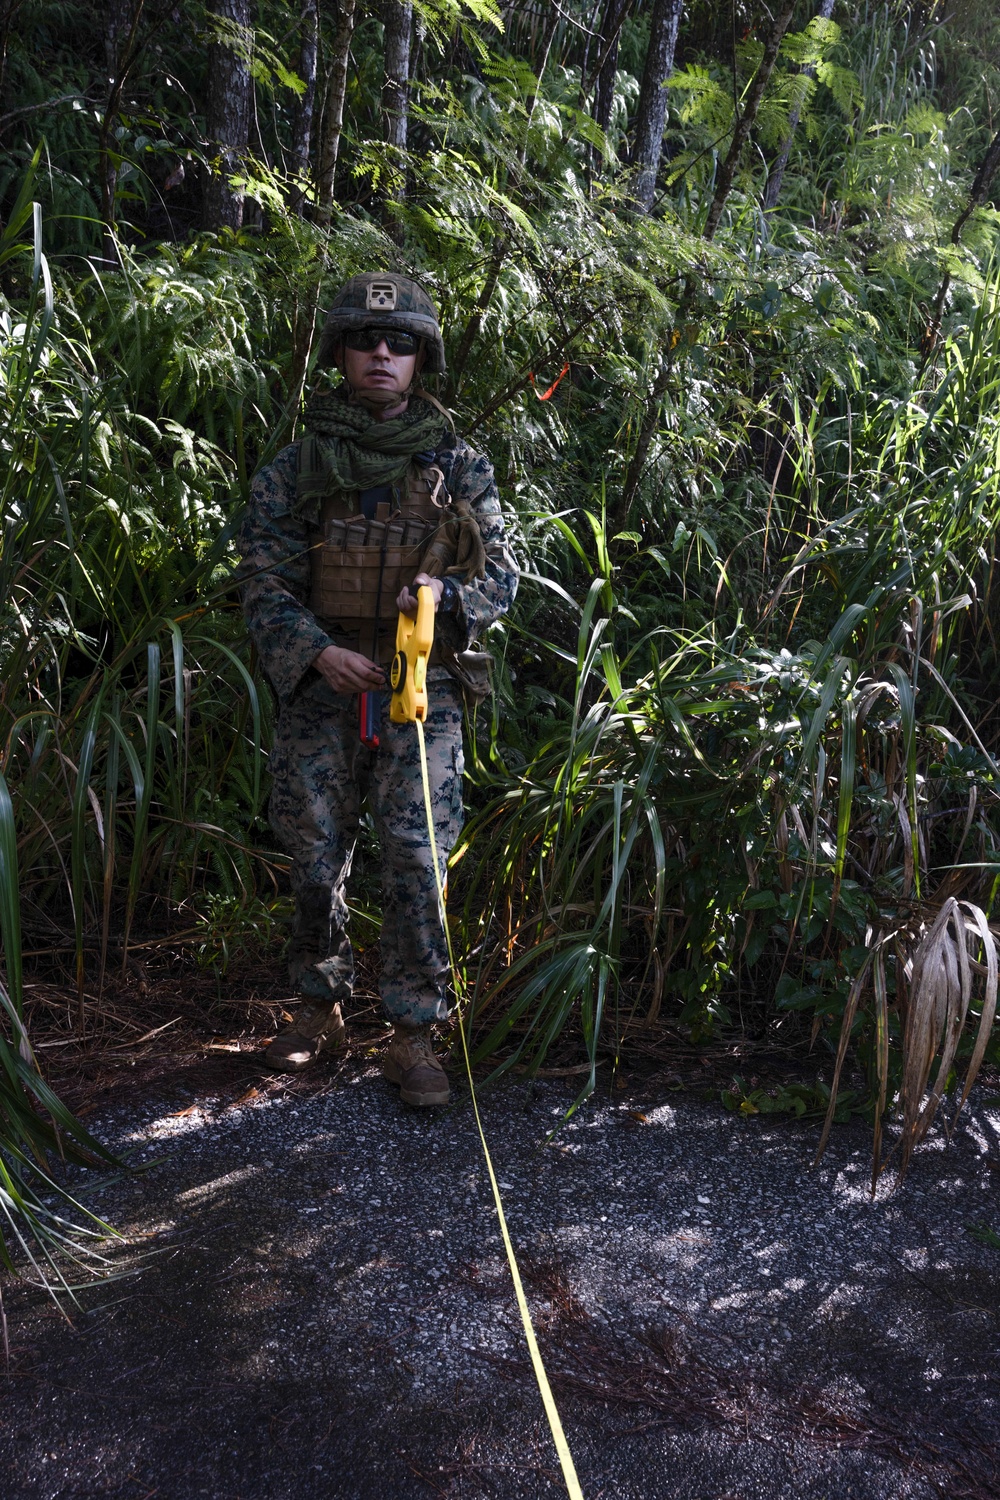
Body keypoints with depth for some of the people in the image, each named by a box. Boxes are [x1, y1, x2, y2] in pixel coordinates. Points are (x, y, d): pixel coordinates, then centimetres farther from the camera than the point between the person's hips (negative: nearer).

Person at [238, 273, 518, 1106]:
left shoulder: (459, 466, 6)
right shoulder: (299, 466, 4)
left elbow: (502, 572, 8)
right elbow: (264, 579, 2)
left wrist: (448, 594, -14)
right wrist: (315, 651, -14)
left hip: (423, 686, -1)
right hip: (322, 686, 1)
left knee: (416, 858, -6)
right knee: (314, 855, 8)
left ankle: (414, 1032, 5)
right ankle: (321, 1007, 27)